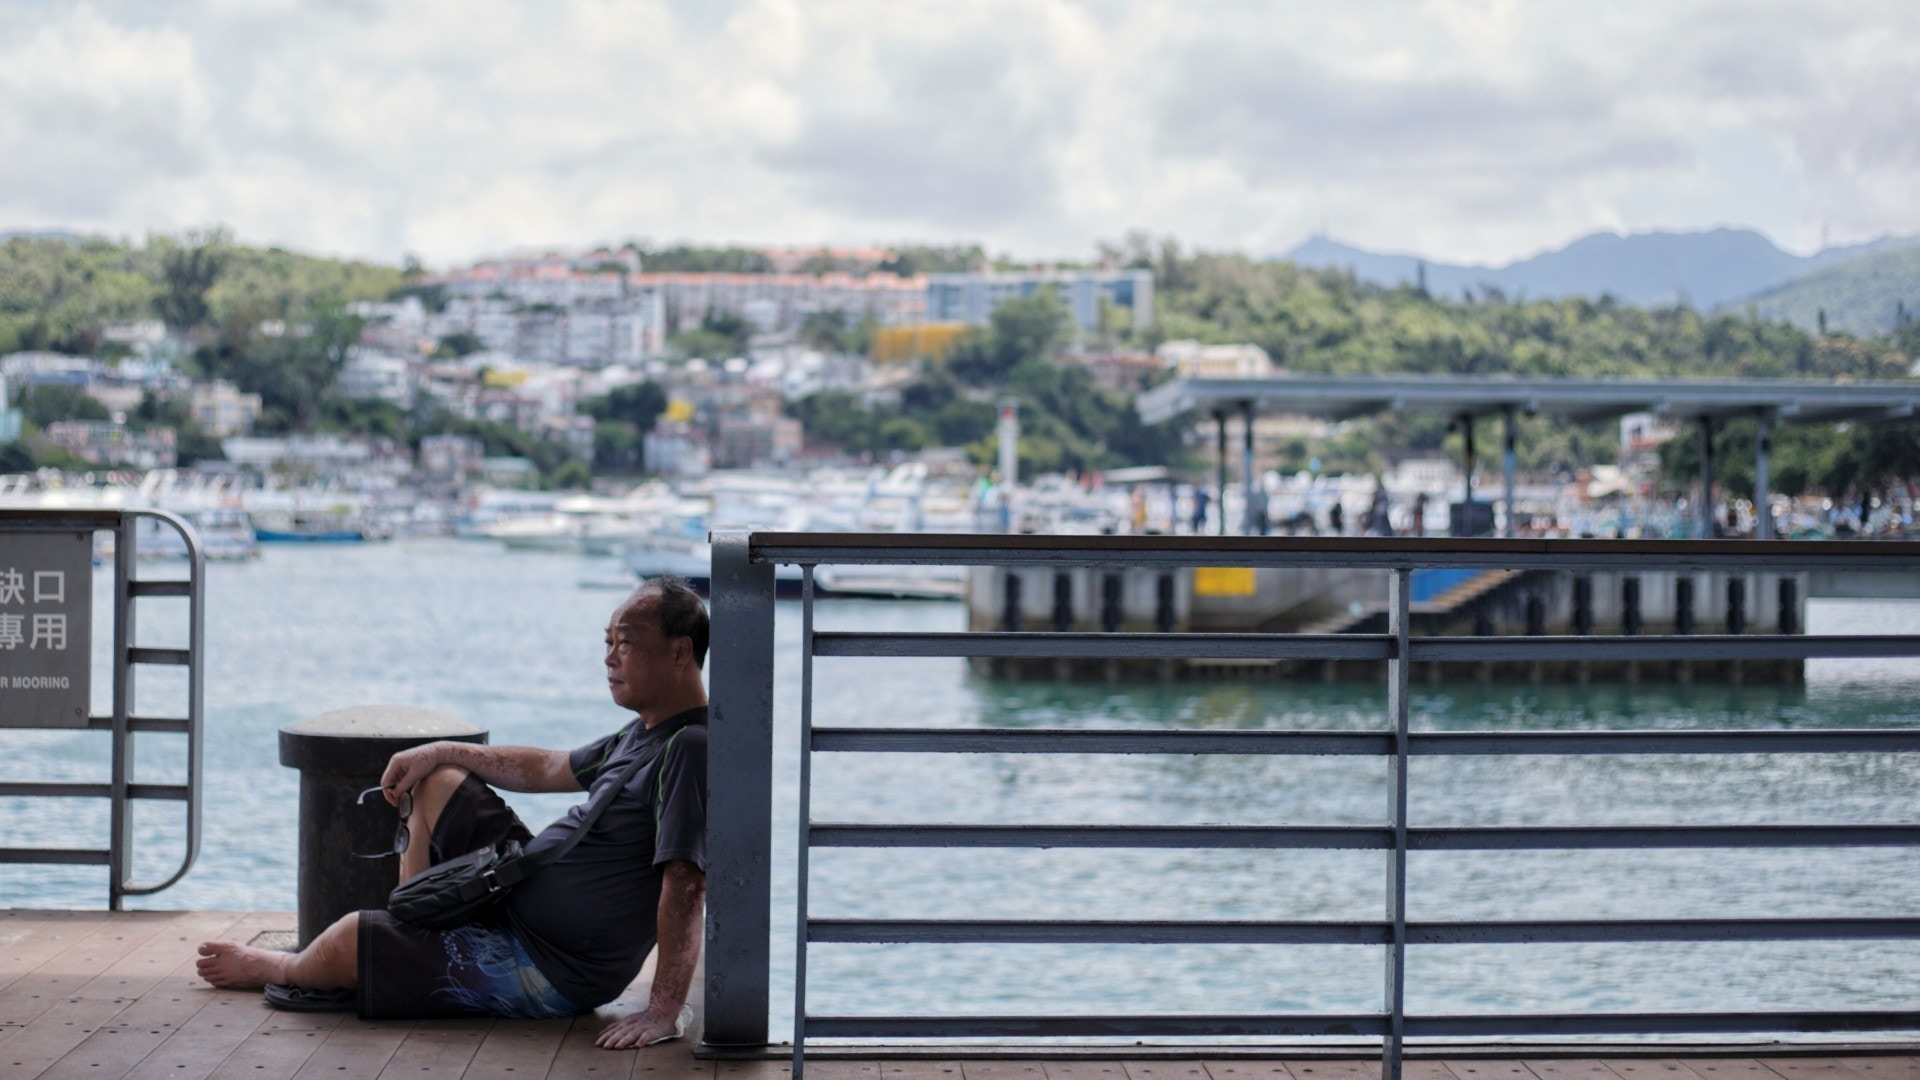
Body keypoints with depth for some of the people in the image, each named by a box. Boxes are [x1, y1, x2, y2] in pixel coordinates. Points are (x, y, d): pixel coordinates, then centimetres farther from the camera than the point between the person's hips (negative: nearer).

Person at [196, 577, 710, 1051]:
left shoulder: (689, 749, -26)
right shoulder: (643, 735, 7)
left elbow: (686, 883, -32)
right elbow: (549, 768, 24)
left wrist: (664, 1010, -36)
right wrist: (441, 753, 20)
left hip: (552, 973, -10)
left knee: (348, 940, -5)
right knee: (436, 782, 22)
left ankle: (279, 969, 31)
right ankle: (414, 931, 22)